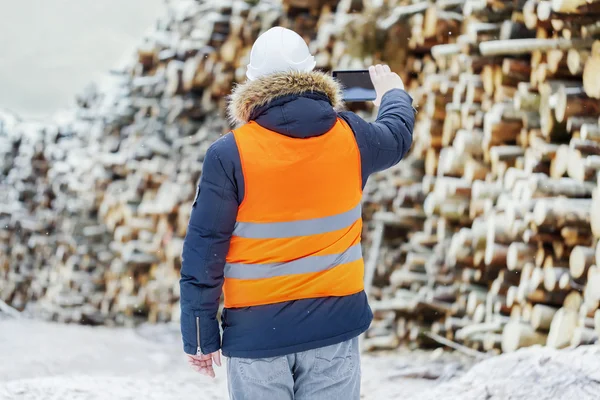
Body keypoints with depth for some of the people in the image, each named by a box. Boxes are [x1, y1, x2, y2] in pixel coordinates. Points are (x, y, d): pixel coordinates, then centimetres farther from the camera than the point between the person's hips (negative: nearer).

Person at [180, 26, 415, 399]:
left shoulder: (230, 154, -12)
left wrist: (201, 335, -1)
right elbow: (397, 135, 22)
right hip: (335, 324, 3)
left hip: (257, 331, -2)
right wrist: (394, 93, 45)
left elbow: (204, 250, -10)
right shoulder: (349, 137, -2)